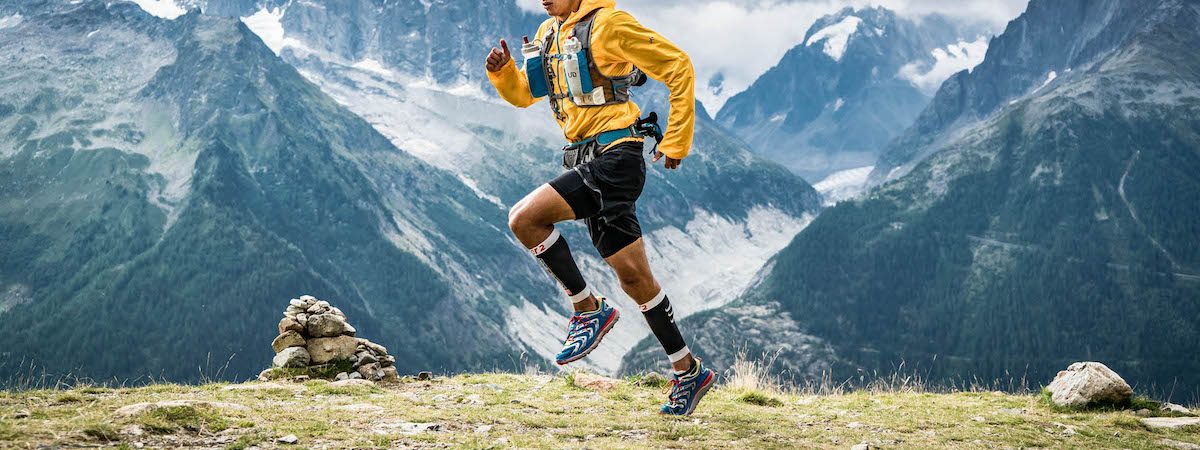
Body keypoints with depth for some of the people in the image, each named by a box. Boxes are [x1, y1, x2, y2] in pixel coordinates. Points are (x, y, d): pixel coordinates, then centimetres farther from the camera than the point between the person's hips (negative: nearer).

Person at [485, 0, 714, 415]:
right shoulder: (549, 33, 17)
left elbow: (678, 67, -8)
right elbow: (523, 94, 26)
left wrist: (676, 143, -8)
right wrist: (502, 70, 3)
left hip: (613, 157, -8)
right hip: (589, 162, 8)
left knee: (525, 218, -20)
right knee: (632, 275, 7)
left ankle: (589, 309, -5)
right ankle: (688, 371, 14)